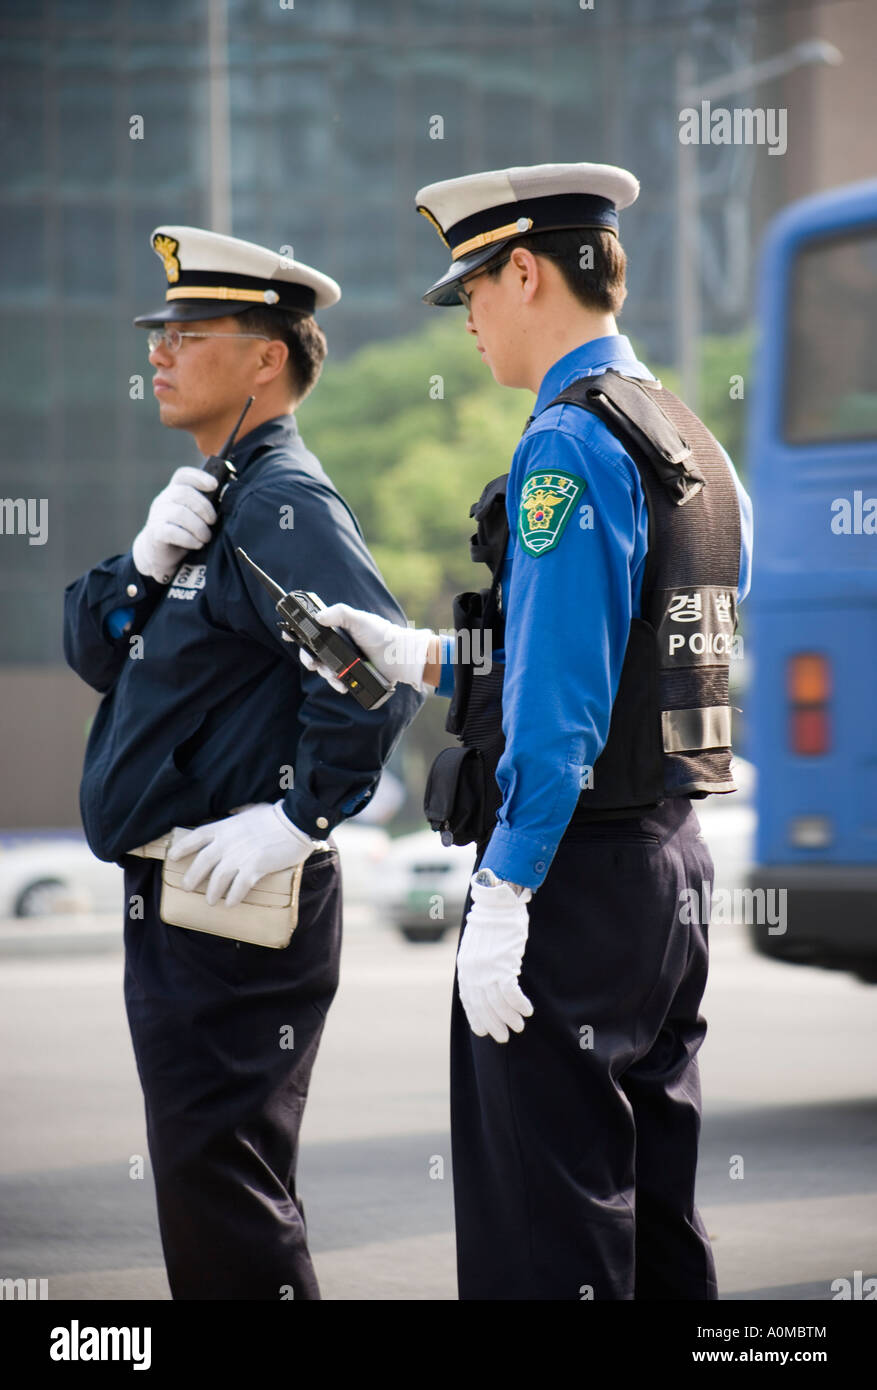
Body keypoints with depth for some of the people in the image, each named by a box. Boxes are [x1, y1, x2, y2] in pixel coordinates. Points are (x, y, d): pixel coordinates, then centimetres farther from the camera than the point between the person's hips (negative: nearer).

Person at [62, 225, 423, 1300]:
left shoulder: (284, 504, -15)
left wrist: (299, 817, -23)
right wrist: (146, 562, -6)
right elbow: (96, 653, 12)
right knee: (207, 1184, 16)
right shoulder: (210, 500, 16)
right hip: (177, 894, 10)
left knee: (220, 1193, -8)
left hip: (237, 910, -10)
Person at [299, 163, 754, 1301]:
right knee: (657, 1219, 14)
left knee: (549, 1242, -5)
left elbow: (561, 705, -20)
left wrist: (502, 898, -19)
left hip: (574, 868, -9)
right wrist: (424, 660, 18)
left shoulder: (569, 447, -14)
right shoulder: (690, 443, 15)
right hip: (673, 860, 10)